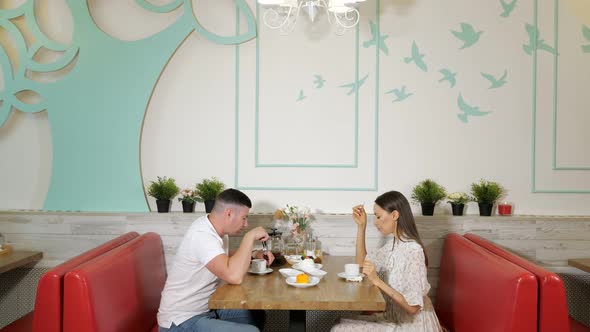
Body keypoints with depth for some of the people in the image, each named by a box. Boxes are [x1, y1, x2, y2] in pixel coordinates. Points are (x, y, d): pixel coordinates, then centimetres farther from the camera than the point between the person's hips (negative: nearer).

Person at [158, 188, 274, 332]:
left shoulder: (208, 226, 2)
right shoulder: (202, 235, -27)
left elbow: (225, 259, 22)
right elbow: (234, 276, -39)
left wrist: (254, 254, 5)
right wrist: (250, 236, -26)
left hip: (205, 308, 10)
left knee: (257, 316, 16)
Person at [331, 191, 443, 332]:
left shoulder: (412, 251, -25)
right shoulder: (394, 244, 3)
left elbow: (412, 307, -26)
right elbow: (362, 263, 13)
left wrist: (377, 281, -28)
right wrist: (361, 226, 5)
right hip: (396, 318, 8)